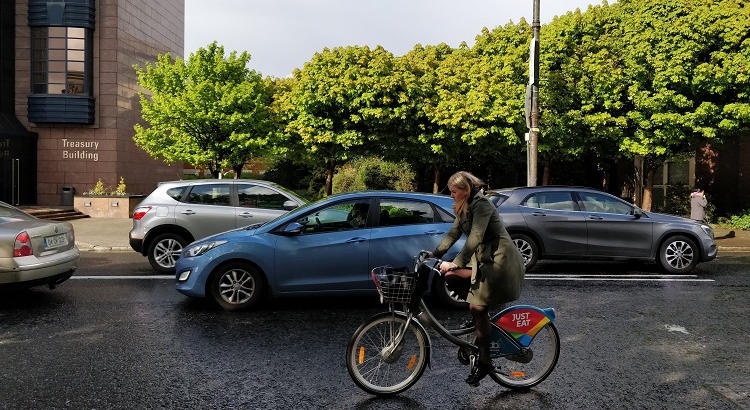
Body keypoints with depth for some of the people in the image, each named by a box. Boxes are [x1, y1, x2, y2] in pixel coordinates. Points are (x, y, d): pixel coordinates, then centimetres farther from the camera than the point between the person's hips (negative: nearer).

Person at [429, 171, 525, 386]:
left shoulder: (481, 205, -18)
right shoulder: (463, 208, 10)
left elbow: (475, 238, -28)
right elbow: (453, 233, 11)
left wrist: (456, 263, -33)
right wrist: (434, 254, 3)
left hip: (501, 259, -9)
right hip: (483, 258, 9)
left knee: (477, 307, -12)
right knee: (448, 274, -3)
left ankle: (484, 362, 2)